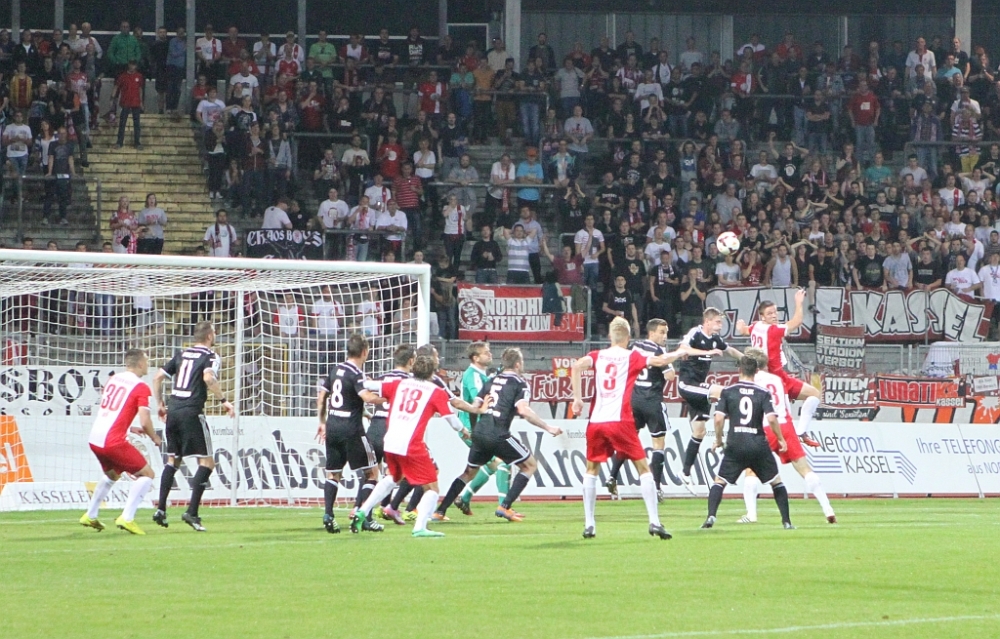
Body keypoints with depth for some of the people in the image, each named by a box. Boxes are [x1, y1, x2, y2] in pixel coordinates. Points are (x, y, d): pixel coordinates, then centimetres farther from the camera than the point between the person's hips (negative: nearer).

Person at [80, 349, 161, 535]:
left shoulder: (113, 380, 15)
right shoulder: (141, 388, -7)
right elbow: (145, 422, -14)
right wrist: (155, 438, 5)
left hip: (95, 439, 8)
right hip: (114, 441, -8)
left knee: (112, 474, 32)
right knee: (147, 474, 2)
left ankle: (90, 516, 35)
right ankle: (127, 518, -11)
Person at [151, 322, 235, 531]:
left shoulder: (181, 355, 16)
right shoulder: (211, 357, -1)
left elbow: (158, 377, 16)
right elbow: (208, 378, -21)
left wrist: (160, 404, 24)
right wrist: (224, 401, -15)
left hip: (173, 412, 6)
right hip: (192, 413, -6)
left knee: (173, 460, 19)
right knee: (207, 462, 0)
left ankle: (161, 509, 10)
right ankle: (191, 512, -11)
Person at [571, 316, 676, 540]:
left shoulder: (597, 356, 10)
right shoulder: (632, 357, 4)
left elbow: (577, 365, -8)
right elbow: (660, 361, -7)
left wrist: (577, 399, -6)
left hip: (596, 421, 3)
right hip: (620, 421, -3)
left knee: (592, 469, 18)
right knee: (643, 467, 5)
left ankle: (589, 524, 11)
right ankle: (654, 521, -5)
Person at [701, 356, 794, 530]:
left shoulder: (728, 392, 2)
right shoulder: (763, 393, 1)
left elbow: (719, 419, -5)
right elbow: (771, 418, -10)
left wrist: (718, 440, 9)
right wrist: (781, 439, 3)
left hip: (735, 445, 0)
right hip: (758, 445, 0)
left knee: (719, 481, 10)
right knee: (776, 482, 15)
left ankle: (711, 517, -10)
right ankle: (786, 521, 10)